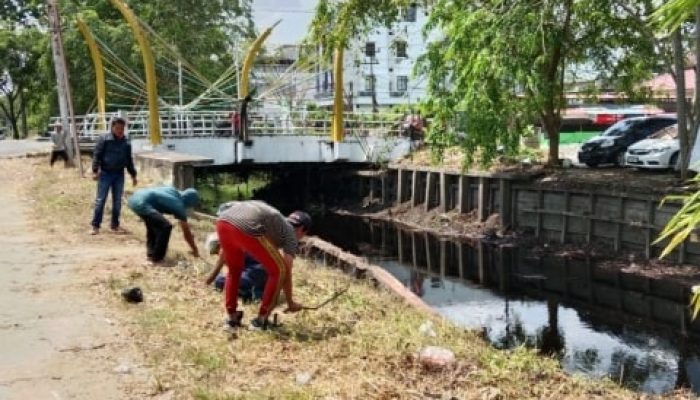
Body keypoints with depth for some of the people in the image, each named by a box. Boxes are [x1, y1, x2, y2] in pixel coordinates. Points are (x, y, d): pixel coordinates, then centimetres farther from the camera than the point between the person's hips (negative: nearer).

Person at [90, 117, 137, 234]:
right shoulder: (104, 139, -5)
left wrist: (133, 175, 15)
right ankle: (95, 225, 2)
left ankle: (115, 225, 17)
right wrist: (95, 170, -16)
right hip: (105, 173, -4)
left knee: (117, 201, 7)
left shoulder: (126, 142, 7)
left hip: (119, 174, 4)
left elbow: (129, 160, 15)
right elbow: (97, 155, -7)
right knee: (100, 200, -3)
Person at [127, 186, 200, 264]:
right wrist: (195, 250, 20)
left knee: (152, 222, 29)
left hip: (133, 198, 10)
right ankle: (156, 258, 2)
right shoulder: (179, 206, 3)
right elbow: (186, 232, 10)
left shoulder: (173, 191, 22)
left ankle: (150, 253, 33)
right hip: (141, 204, -10)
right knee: (166, 227, -9)